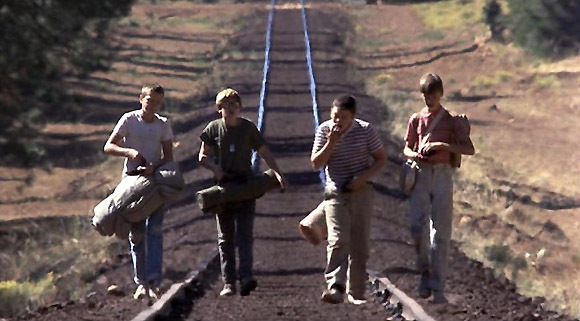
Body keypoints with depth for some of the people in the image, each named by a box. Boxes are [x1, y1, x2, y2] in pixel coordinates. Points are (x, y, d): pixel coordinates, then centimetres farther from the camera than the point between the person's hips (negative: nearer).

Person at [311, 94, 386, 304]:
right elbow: (316, 164, -2)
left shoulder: (365, 130, -4)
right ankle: (335, 288, -27)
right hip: (335, 193, -1)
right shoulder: (324, 130, -1)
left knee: (359, 244, 5)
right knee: (337, 241, -16)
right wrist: (330, 144, -17)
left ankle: (356, 292, 14)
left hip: (361, 192, 1)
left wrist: (363, 177, -14)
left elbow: (381, 159, 2)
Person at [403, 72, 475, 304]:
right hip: (421, 174, 2)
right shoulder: (416, 120, 11)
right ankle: (425, 272, 11)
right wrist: (415, 155, -4)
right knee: (417, 227, -12)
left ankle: (438, 287, -2)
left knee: (440, 231, -3)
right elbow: (407, 148, 19)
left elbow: (469, 149, -2)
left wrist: (443, 145, -14)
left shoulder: (451, 121, 4)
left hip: (442, 174, -2)